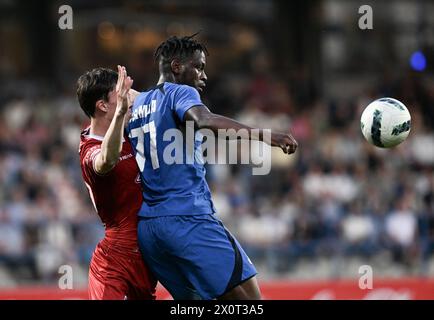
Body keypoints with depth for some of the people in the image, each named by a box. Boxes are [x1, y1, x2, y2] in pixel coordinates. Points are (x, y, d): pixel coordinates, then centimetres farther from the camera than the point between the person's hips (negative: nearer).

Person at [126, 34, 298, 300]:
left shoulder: (136, 105, 21)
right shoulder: (180, 93, -3)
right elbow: (204, 120, -25)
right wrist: (265, 135, -33)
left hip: (147, 226, 8)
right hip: (188, 218, -8)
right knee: (248, 296, -11)